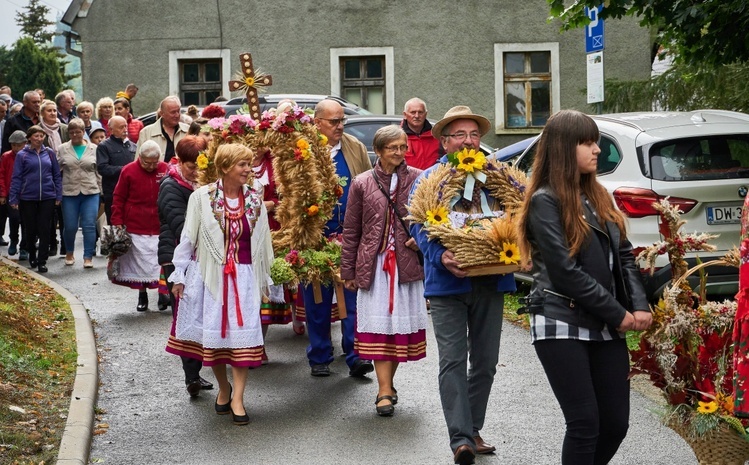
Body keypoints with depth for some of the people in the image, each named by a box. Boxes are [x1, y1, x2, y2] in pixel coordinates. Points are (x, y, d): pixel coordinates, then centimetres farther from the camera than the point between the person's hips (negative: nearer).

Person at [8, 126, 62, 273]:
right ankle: (32, 256, 31)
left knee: (44, 229, -1)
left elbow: (57, 175, 9)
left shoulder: (49, 153, 5)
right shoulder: (22, 155, -1)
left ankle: (42, 261, 4)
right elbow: (16, 178, 0)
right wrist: (13, 199, -4)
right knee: (30, 229, 9)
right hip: (28, 198, -1)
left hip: (47, 198, 1)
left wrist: (58, 195, 4)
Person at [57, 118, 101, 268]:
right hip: (69, 193, 0)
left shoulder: (94, 149, 6)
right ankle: (69, 253, 27)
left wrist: (100, 190, 5)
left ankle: (88, 257, 1)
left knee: (89, 226, -5)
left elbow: (99, 171, 8)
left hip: (90, 193, 0)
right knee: (70, 226, 4)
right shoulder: (63, 149, 5)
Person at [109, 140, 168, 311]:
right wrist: (117, 221, -4)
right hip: (136, 227, -1)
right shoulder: (128, 171, -3)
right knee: (140, 263, 4)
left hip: (160, 227, 1)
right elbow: (118, 198, 2)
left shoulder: (165, 170, -1)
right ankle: (142, 295, 17)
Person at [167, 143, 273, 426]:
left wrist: (264, 280, 13)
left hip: (243, 276, 2)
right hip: (210, 274, -1)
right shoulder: (202, 197, -4)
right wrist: (179, 275, 0)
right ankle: (224, 388, 26)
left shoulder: (255, 201, 4)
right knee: (213, 333, 6)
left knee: (243, 333, -6)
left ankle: (237, 398, -1)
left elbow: (263, 243, 11)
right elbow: (188, 237, 0)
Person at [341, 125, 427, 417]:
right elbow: (351, 231, 8)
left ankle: (387, 385, 19)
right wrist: (348, 270, 7)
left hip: (407, 263, 1)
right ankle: (385, 391, -2)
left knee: (402, 324, 5)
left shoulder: (418, 180, 3)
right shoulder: (362, 184, 4)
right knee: (379, 325, -4)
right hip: (374, 264, 0)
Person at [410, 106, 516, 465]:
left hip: (491, 282, 3)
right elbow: (418, 226, -6)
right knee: (453, 362, -8)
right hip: (449, 282, -3)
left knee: (485, 362, 10)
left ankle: (472, 430, 23)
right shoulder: (429, 180, 3)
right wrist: (441, 257, -23)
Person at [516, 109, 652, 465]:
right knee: (585, 423, -7)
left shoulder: (597, 196, 15)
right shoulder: (545, 201, -8)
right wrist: (619, 314, -11)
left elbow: (623, 256, 12)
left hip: (606, 328, 7)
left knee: (616, 423, 6)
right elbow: (565, 272, -14)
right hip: (563, 326, -7)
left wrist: (640, 306, -4)